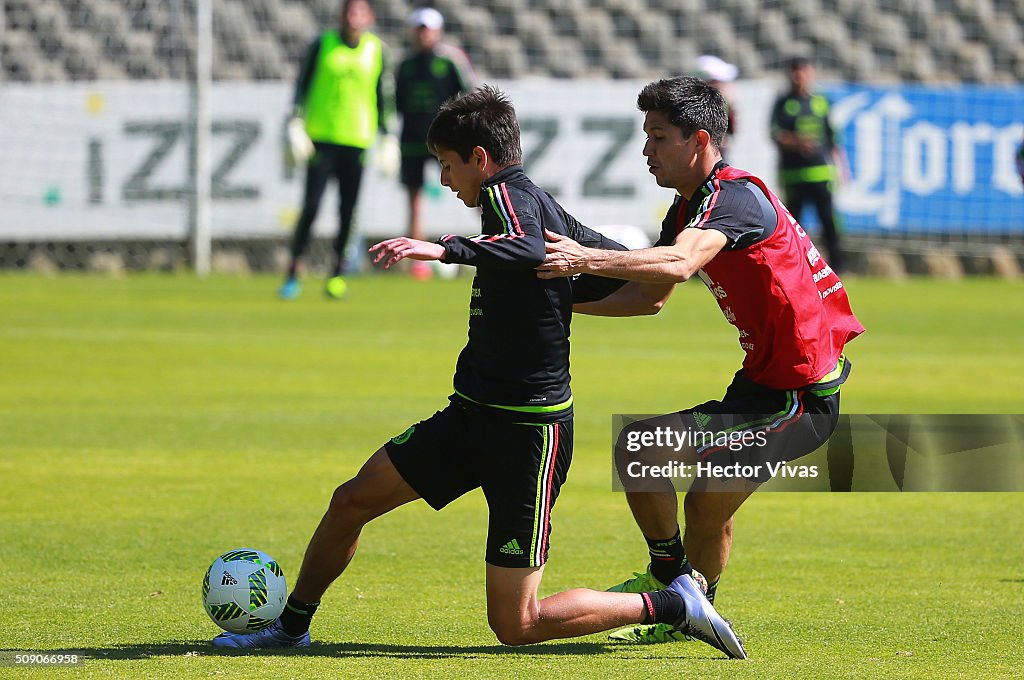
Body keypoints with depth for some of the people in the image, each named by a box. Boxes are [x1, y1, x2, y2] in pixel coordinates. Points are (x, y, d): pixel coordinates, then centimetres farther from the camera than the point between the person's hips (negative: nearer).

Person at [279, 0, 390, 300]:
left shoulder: (376, 49, 7)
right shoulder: (323, 45, 2)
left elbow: (381, 94, 14)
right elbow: (302, 84, 5)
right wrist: (296, 121, -4)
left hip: (358, 140, 2)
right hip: (321, 137, -2)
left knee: (348, 211, 1)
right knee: (311, 206, -8)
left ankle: (337, 275, 11)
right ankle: (293, 273, -2)